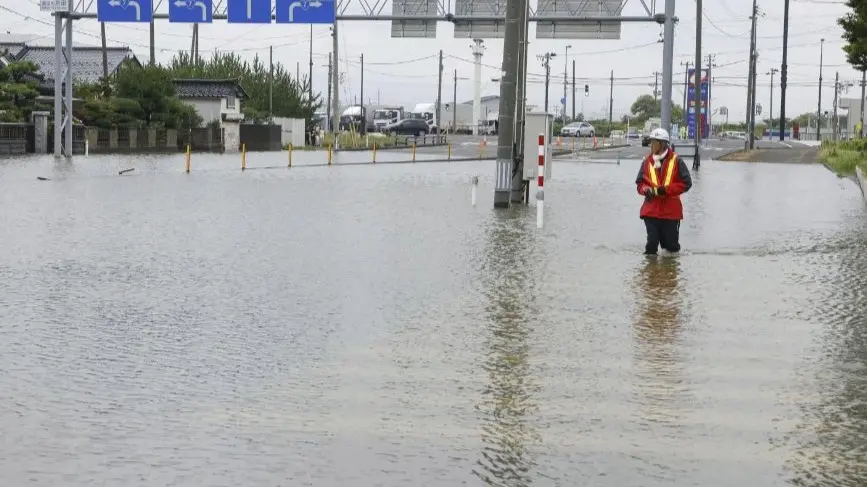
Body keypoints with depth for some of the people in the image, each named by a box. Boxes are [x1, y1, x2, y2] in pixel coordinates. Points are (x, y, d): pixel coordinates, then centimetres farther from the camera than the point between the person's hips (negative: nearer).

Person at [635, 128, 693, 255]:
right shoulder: (647, 162, 6)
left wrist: (665, 190, -16)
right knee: (651, 244, -3)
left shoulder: (676, 161, -4)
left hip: (671, 211, -2)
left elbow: (686, 183, -6)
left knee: (671, 245, 7)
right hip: (651, 211, 2)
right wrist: (646, 190, -11)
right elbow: (640, 183, 14)